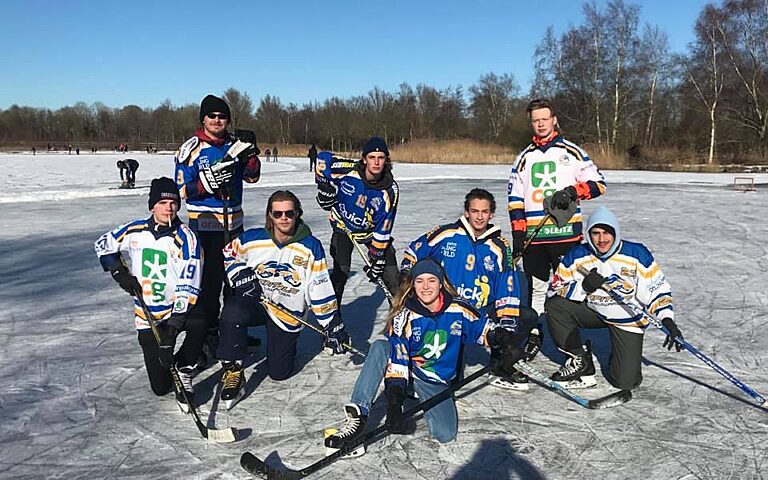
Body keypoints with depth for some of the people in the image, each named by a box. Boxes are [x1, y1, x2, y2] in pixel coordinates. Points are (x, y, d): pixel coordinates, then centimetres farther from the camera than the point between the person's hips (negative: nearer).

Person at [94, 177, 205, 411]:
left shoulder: (185, 237, -13)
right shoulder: (135, 231, -1)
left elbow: (187, 286, -21)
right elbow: (103, 245, 18)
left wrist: (173, 324, -30)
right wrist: (119, 272, 1)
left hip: (179, 310, -2)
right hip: (148, 318, 2)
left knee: (198, 324, -39)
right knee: (161, 387, 0)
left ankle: (183, 368, -12)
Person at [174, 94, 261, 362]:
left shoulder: (234, 145, 7)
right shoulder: (191, 149, -8)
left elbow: (252, 177, 5)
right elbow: (183, 190, -10)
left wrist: (250, 154, -12)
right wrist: (207, 182, -27)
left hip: (233, 223, 6)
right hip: (204, 224, -6)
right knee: (210, 281, -4)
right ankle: (209, 334, 13)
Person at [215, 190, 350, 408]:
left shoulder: (311, 247, -12)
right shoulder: (252, 238, -9)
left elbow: (321, 290, -8)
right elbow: (230, 253, 12)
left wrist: (333, 325, -10)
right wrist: (242, 276, -7)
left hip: (288, 314, 0)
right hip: (255, 301, 1)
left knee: (279, 372, 0)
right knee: (233, 310, -35)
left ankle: (283, 340, 33)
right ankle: (233, 370, -16)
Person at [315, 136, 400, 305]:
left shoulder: (390, 190, -22)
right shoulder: (347, 170, -27)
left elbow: (383, 228, -19)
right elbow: (324, 157, -7)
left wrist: (376, 261, -19)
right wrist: (324, 184, -14)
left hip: (372, 229, 1)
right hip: (343, 225, -1)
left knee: (390, 270, 0)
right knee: (340, 272, -10)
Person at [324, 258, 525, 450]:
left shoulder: (458, 309, -11)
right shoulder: (404, 316, -16)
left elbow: (484, 329, 4)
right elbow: (398, 357, -25)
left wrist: (504, 338, -16)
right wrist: (395, 396, -36)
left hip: (437, 381, 2)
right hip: (405, 370, -1)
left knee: (446, 434, -21)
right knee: (379, 348, -33)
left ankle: (421, 401, 12)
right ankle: (357, 417, -35)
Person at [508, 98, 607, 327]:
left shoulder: (571, 152, 3)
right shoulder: (524, 157, 13)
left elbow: (598, 184, 1)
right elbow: (515, 198, 11)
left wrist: (572, 191, -18)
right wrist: (518, 234, 2)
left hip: (565, 233, -3)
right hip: (533, 237, 3)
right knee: (535, 288, 9)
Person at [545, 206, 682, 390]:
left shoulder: (637, 254, -16)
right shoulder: (577, 256, -12)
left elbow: (658, 288, -10)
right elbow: (556, 289, -12)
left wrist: (668, 321, -22)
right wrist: (584, 287, -29)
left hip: (628, 321, -2)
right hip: (594, 312, 2)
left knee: (626, 382, -11)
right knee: (554, 305, -24)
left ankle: (620, 354, 27)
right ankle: (579, 360, -5)